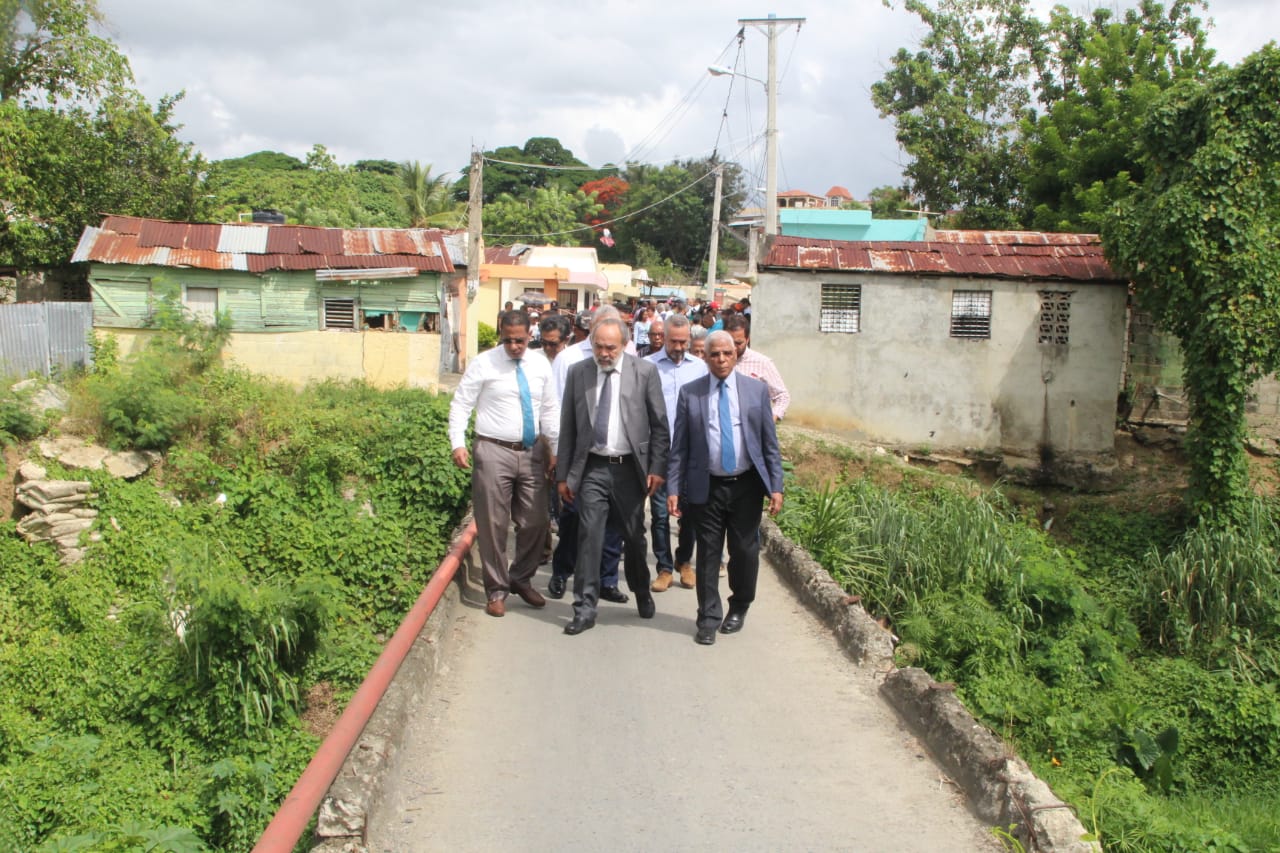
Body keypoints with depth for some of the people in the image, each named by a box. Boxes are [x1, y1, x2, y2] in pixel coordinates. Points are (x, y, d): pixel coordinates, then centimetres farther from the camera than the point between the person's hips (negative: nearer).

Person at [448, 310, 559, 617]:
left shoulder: (540, 365, 6)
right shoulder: (483, 364, -6)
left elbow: (551, 410, 12)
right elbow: (460, 405, -5)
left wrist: (553, 448, 9)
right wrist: (458, 444, -15)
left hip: (532, 452, 4)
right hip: (494, 453, -4)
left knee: (535, 522, 10)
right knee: (493, 525, 3)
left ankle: (521, 578, 32)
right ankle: (496, 589, 18)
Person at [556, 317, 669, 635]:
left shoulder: (645, 371, -3)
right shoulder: (577, 373, 2)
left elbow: (660, 424, 0)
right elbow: (567, 427, 5)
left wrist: (657, 467, -5)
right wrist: (563, 474, 3)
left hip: (629, 468, 0)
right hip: (591, 468, 1)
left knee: (634, 536, 13)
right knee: (589, 537, -2)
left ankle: (642, 592, 37)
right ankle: (584, 609, 6)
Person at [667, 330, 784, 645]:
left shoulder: (756, 389, 3)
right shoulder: (690, 393, 1)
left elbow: (770, 442, 3)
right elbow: (679, 446, 2)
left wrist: (776, 486, -2)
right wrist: (673, 489, -5)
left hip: (747, 486, 1)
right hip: (707, 487, 0)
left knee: (744, 551, 8)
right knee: (708, 554, 4)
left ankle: (739, 609, 30)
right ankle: (709, 619, 15)